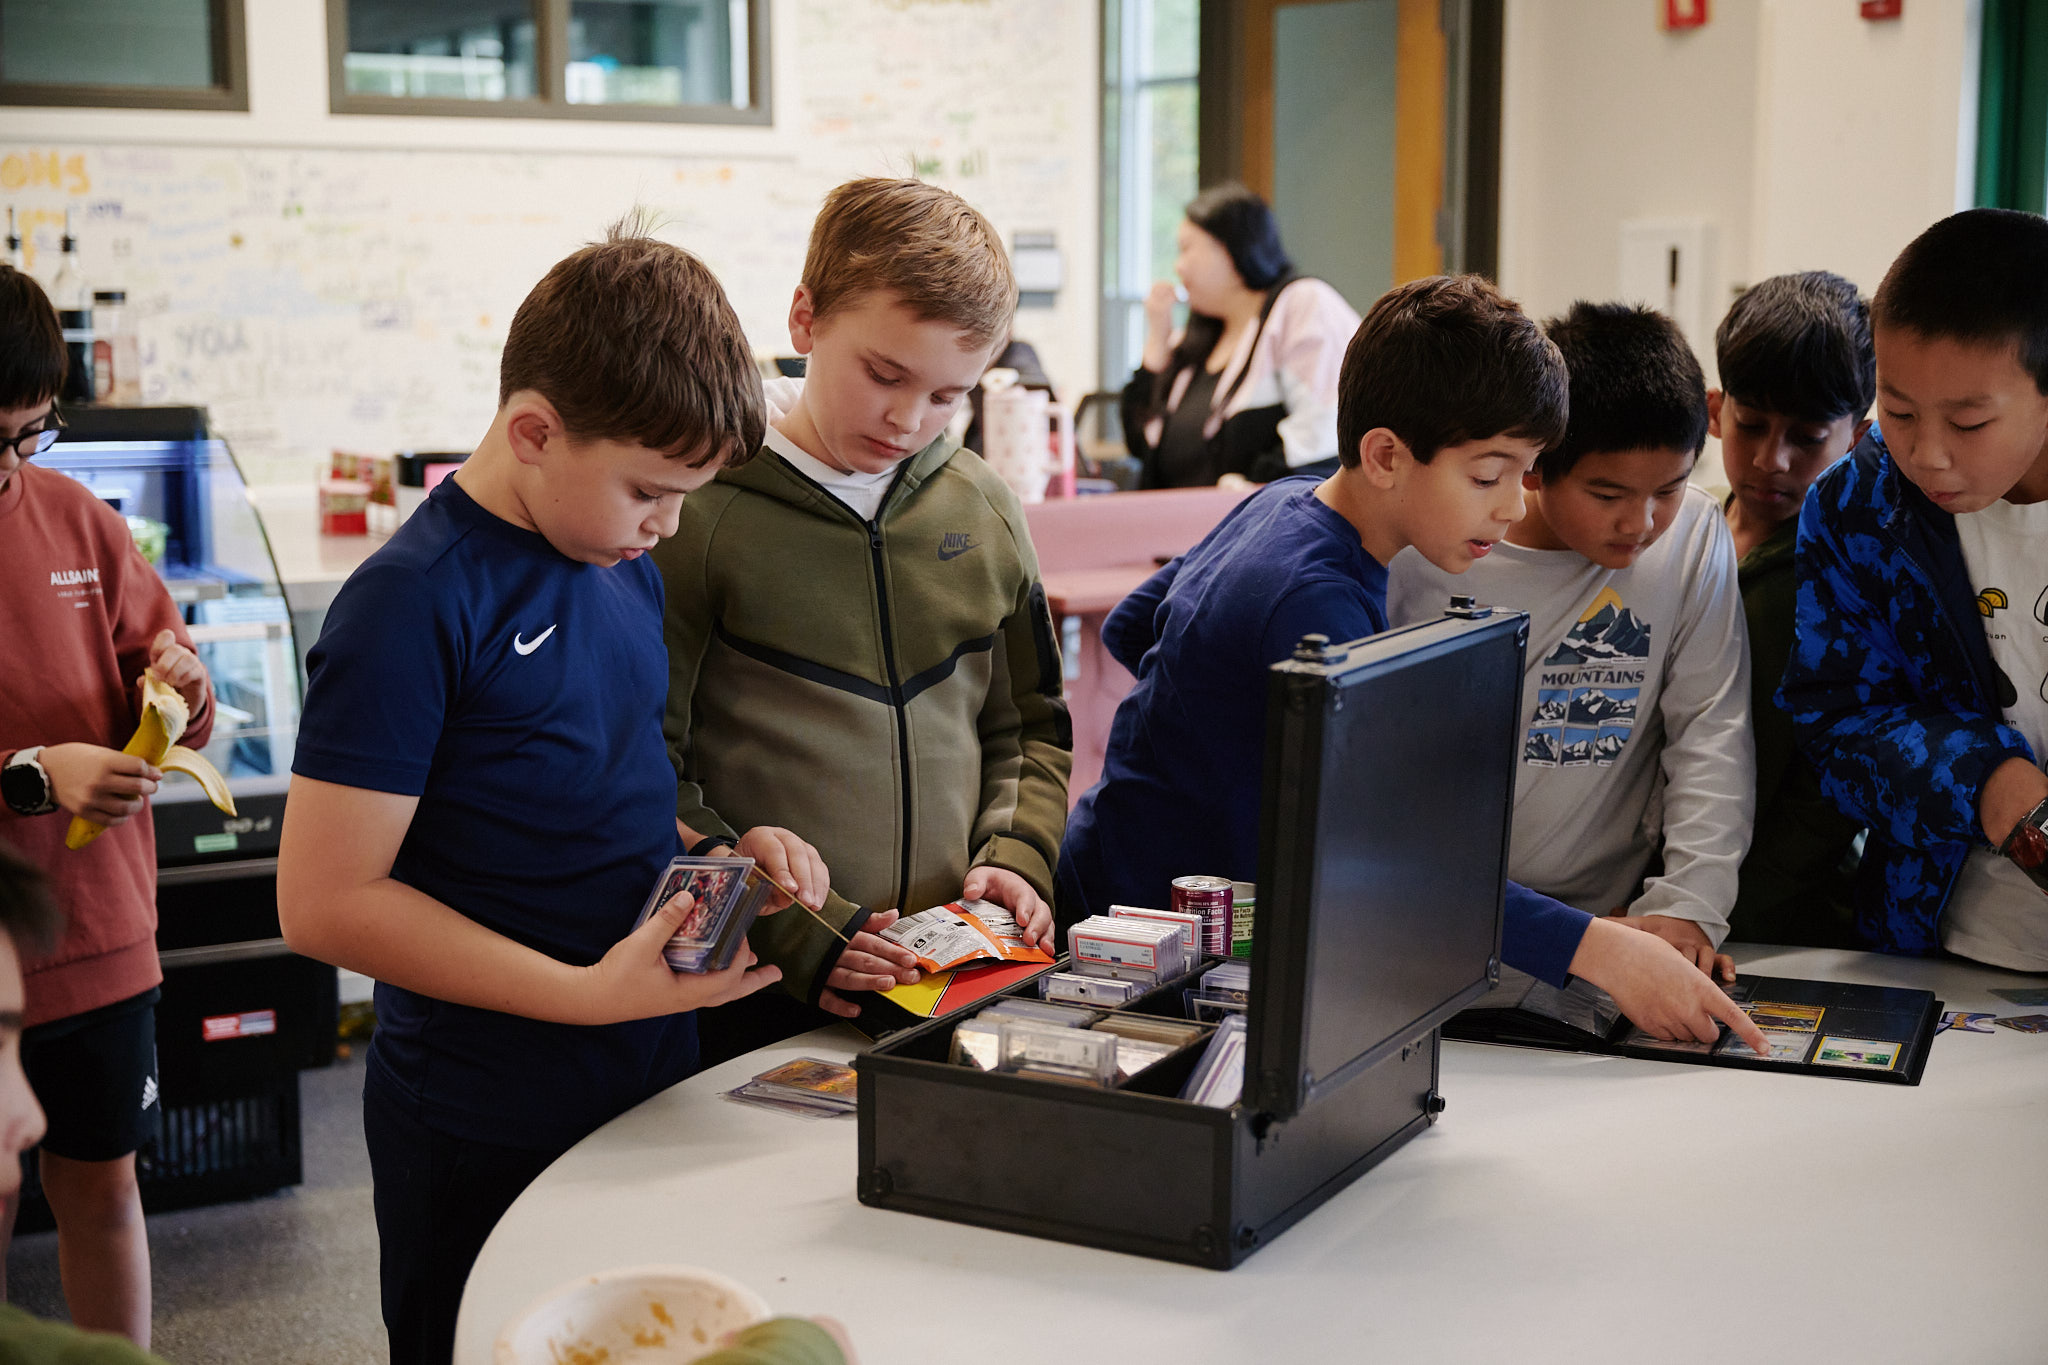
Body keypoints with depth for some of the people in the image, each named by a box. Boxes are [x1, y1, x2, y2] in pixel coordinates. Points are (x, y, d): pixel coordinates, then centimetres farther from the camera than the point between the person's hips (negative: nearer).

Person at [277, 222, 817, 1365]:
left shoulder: (626, 564, 6)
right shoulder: (413, 605, -19)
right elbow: (326, 900, -21)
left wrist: (726, 844, -1)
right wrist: (590, 992, -26)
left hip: (657, 1093, 8)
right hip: (492, 1143, -7)